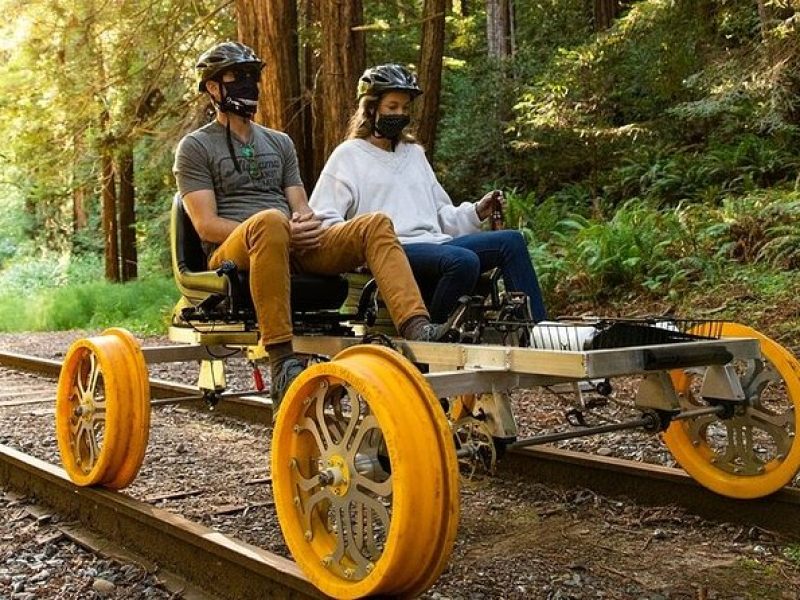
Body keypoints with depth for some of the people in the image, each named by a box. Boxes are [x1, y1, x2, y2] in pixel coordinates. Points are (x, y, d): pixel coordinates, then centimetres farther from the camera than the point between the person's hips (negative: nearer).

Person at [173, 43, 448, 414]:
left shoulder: (279, 142, 26)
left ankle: (416, 328, -37)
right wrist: (280, 229, -16)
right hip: (232, 252, -5)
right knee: (270, 221, -40)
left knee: (376, 225, -16)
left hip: (294, 246, 6)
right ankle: (281, 362, -44)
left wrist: (308, 222, -7)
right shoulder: (196, 147, 9)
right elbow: (206, 225, -4)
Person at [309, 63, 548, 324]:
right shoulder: (348, 156, 10)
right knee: (464, 260, -35)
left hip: (435, 243, 7)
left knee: (511, 241, -14)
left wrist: (476, 212, 10)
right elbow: (323, 221, 0)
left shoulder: (414, 153, 30)